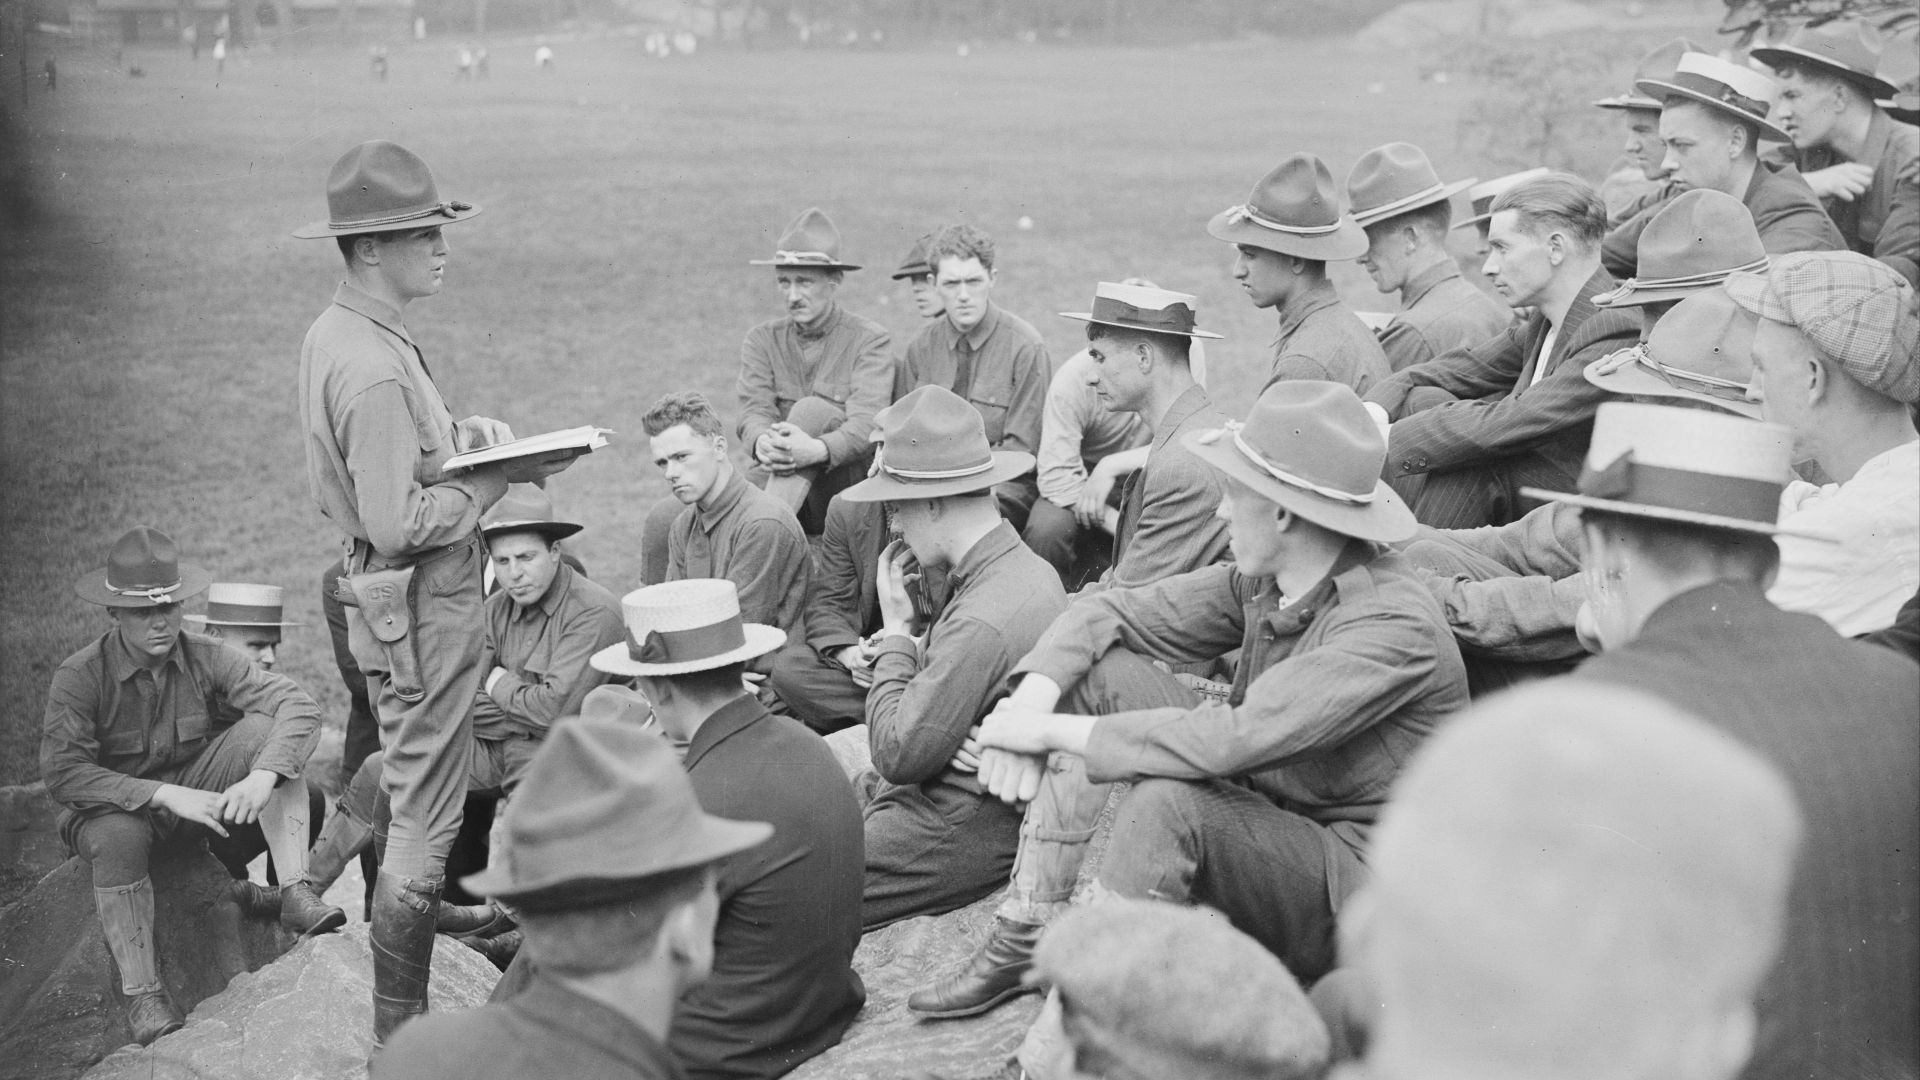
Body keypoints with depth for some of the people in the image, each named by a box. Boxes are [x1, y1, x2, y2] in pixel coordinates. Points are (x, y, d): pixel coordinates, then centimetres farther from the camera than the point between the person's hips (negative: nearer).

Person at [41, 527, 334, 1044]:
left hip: (194, 785, 3)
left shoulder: (205, 658, -12)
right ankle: (141, 992, -24)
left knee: (263, 729, -22)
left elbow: (298, 705, -21)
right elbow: (62, 774, -27)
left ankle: (295, 893, -28)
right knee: (117, 838, -39)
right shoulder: (79, 676, -19)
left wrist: (263, 775, -40)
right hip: (113, 803, -3)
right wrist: (166, 795, -36)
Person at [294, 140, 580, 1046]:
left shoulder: (338, 333, 7)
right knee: (423, 823, -2)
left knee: (415, 805, 22)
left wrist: (451, 432, 6)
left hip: (388, 599, 11)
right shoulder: (374, 370, -25)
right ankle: (399, 1036, 8)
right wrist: (501, 474, -17)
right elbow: (401, 524, -26)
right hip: (422, 606, -11)